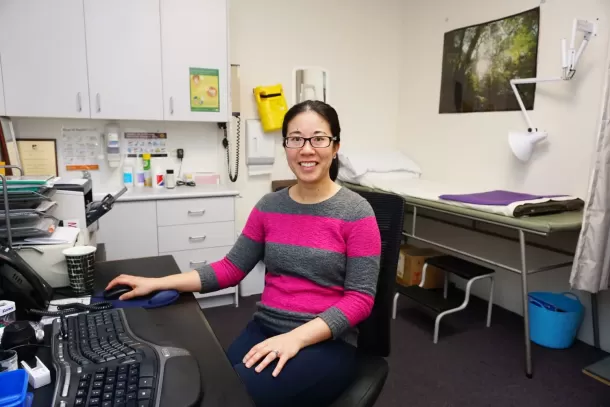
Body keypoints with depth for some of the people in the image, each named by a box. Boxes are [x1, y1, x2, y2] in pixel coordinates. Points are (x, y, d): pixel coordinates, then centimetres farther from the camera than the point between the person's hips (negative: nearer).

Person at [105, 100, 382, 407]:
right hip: (265, 328, 4)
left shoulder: (356, 213, -9)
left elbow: (360, 298, -11)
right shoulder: (269, 206, 5)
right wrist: (157, 284, 1)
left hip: (328, 342, -3)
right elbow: (231, 268, 8)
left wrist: (297, 337, -23)